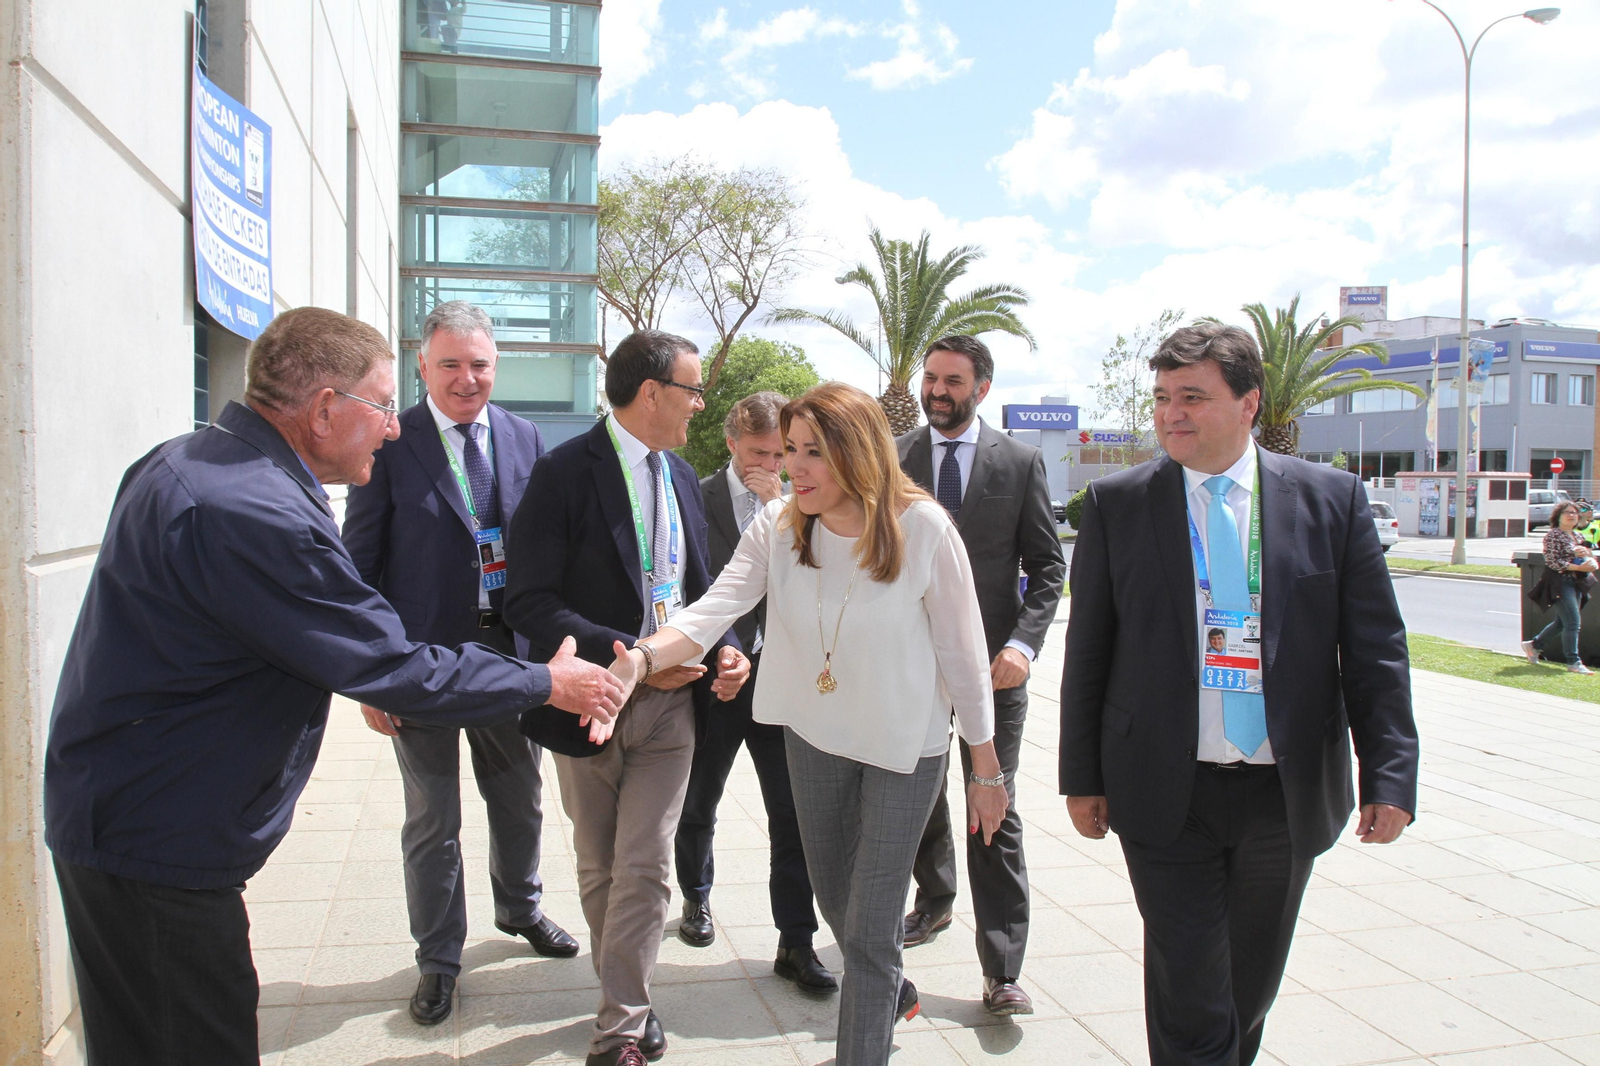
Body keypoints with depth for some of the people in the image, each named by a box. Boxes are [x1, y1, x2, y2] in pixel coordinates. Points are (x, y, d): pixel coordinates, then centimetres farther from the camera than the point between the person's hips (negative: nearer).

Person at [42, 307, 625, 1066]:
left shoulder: (183, 461, 5)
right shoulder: (255, 514, -27)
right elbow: (392, 669, -23)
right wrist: (546, 683, -11)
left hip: (110, 816, 10)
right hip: (159, 844, -10)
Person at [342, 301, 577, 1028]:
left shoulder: (524, 439, 2)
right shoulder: (391, 444, -8)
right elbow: (361, 564, -7)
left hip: (509, 650, 4)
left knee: (519, 800, 21)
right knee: (432, 822, 10)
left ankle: (518, 910, 47)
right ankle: (438, 960, 29)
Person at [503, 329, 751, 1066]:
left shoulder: (680, 476, 8)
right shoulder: (564, 472, -13)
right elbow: (529, 602, -18)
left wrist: (724, 647, -4)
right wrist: (631, 655, -25)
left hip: (671, 700, 4)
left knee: (644, 868, 1)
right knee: (600, 868, 14)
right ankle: (629, 1002, 34)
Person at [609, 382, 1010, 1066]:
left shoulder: (923, 528, -21)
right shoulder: (777, 527, -12)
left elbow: (962, 652, -13)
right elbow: (712, 612, -24)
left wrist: (986, 769, -7)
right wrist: (642, 658, -44)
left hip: (906, 746, -4)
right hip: (814, 735, 5)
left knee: (868, 926, -3)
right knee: (834, 896, 23)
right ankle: (892, 993, 54)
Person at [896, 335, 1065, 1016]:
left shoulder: (1020, 462, 1)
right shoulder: (892, 460, 4)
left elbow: (1047, 564, 1)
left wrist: (1023, 643, -13)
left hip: (991, 660, -2)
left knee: (995, 809, -2)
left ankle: (1002, 972, 3)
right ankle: (935, 900, 42)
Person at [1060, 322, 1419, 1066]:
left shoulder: (1332, 498, -1)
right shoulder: (1116, 503, -2)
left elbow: (1375, 649, 1)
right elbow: (1087, 652, 2)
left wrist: (1390, 777, -6)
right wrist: (1082, 778, 2)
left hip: (1286, 793, 2)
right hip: (1166, 796, -1)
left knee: (1250, 990, 19)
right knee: (1190, 1003, 0)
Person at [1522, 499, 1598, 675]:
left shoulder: (1577, 535, 16)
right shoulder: (1553, 535, -9)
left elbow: (1589, 555, 22)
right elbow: (1553, 561, -16)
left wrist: (1587, 553, -2)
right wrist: (1578, 567, -21)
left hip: (1576, 584, 9)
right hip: (1560, 583, -8)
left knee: (1562, 622, 13)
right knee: (1573, 621, -11)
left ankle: (1533, 645, 28)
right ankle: (1573, 662, -6)